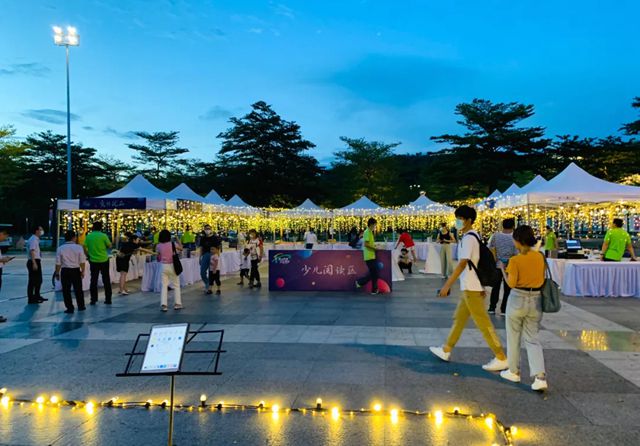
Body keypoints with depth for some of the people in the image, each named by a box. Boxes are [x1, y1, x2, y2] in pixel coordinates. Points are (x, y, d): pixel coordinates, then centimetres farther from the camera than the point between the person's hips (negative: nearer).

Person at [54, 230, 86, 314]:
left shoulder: (60, 248, -2)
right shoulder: (78, 247, -4)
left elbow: (58, 263, -2)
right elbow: (82, 261, -4)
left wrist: (57, 273, 7)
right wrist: (82, 271, 7)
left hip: (65, 271, 0)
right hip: (76, 270, 0)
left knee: (66, 290, 7)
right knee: (78, 289, 13)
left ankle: (70, 308, 7)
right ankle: (81, 306, 23)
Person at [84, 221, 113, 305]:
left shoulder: (88, 236, -2)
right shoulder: (103, 236, -9)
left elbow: (85, 248, -2)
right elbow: (109, 246, -2)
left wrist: (88, 256, 13)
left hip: (93, 261, 1)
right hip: (104, 260, -1)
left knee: (93, 280, 9)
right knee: (106, 280, 7)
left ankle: (93, 300, 11)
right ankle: (108, 299, 10)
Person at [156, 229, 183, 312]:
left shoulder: (158, 246, -2)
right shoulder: (173, 244, -6)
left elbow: (158, 259, 3)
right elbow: (181, 249, 12)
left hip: (163, 266, 1)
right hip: (172, 266, -1)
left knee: (164, 285, 6)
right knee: (176, 285, 11)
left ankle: (163, 304, -3)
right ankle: (177, 303, 11)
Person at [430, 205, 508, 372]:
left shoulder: (468, 238, -17)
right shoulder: (472, 236, 13)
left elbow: (462, 264, -24)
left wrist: (447, 285, -24)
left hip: (471, 287, -10)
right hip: (470, 286, 10)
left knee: (483, 323, -4)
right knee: (458, 319, 16)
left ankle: (501, 358, 3)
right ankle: (446, 350, 27)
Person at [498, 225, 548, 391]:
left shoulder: (515, 260, -15)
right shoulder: (540, 257, 0)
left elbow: (511, 283, -14)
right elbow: (542, 278, 10)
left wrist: (503, 270, -1)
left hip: (518, 299, -5)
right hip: (536, 300, 5)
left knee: (513, 337, 14)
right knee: (532, 339, 9)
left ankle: (514, 371, 26)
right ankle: (540, 376, -4)